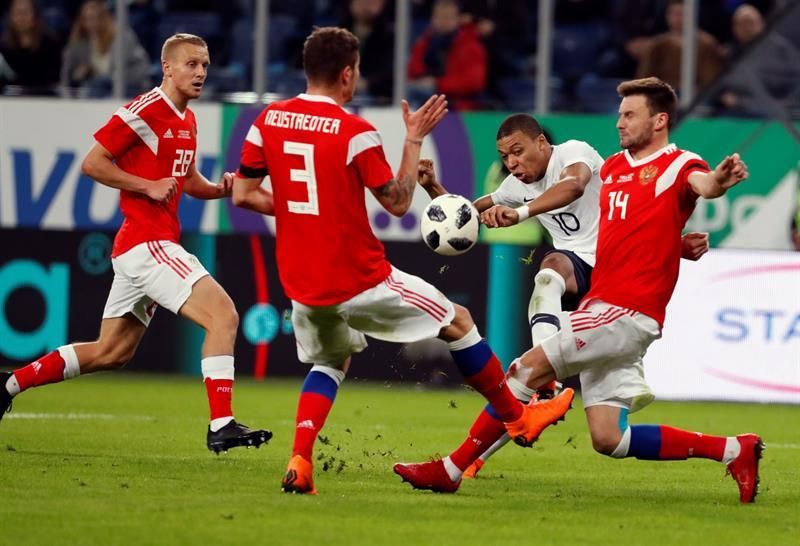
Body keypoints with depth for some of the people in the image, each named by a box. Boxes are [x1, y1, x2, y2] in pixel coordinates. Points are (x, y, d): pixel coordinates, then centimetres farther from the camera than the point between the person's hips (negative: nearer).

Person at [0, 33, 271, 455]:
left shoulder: (187, 121, 17)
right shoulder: (145, 111, -11)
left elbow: (188, 181, 29)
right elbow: (92, 164, -11)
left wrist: (219, 189, 8)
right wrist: (149, 186, -16)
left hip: (148, 246, 10)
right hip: (147, 242, -10)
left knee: (111, 353, 16)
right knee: (223, 315, -19)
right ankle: (221, 425, -22)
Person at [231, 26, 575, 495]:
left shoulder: (269, 121, 1)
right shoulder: (356, 132, -15)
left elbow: (243, 194, 5)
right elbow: (398, 202, -7)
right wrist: (414, 140, 2)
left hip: (301, 283, 5)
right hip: (360, 281, -5)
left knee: (330, 362, 28)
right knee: (459, 321, 14)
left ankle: (299, 464, 5)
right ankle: (517, 417, 26)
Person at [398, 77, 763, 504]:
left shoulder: (678, 165, -6)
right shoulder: (612, 167, 17)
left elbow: (702, 184, -28)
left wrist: (719, 181, -51)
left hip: (629, 313, -9)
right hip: (600, 308, 9)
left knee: (528, 369, -15)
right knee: (608, 439, 4)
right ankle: (733, 450, 10)